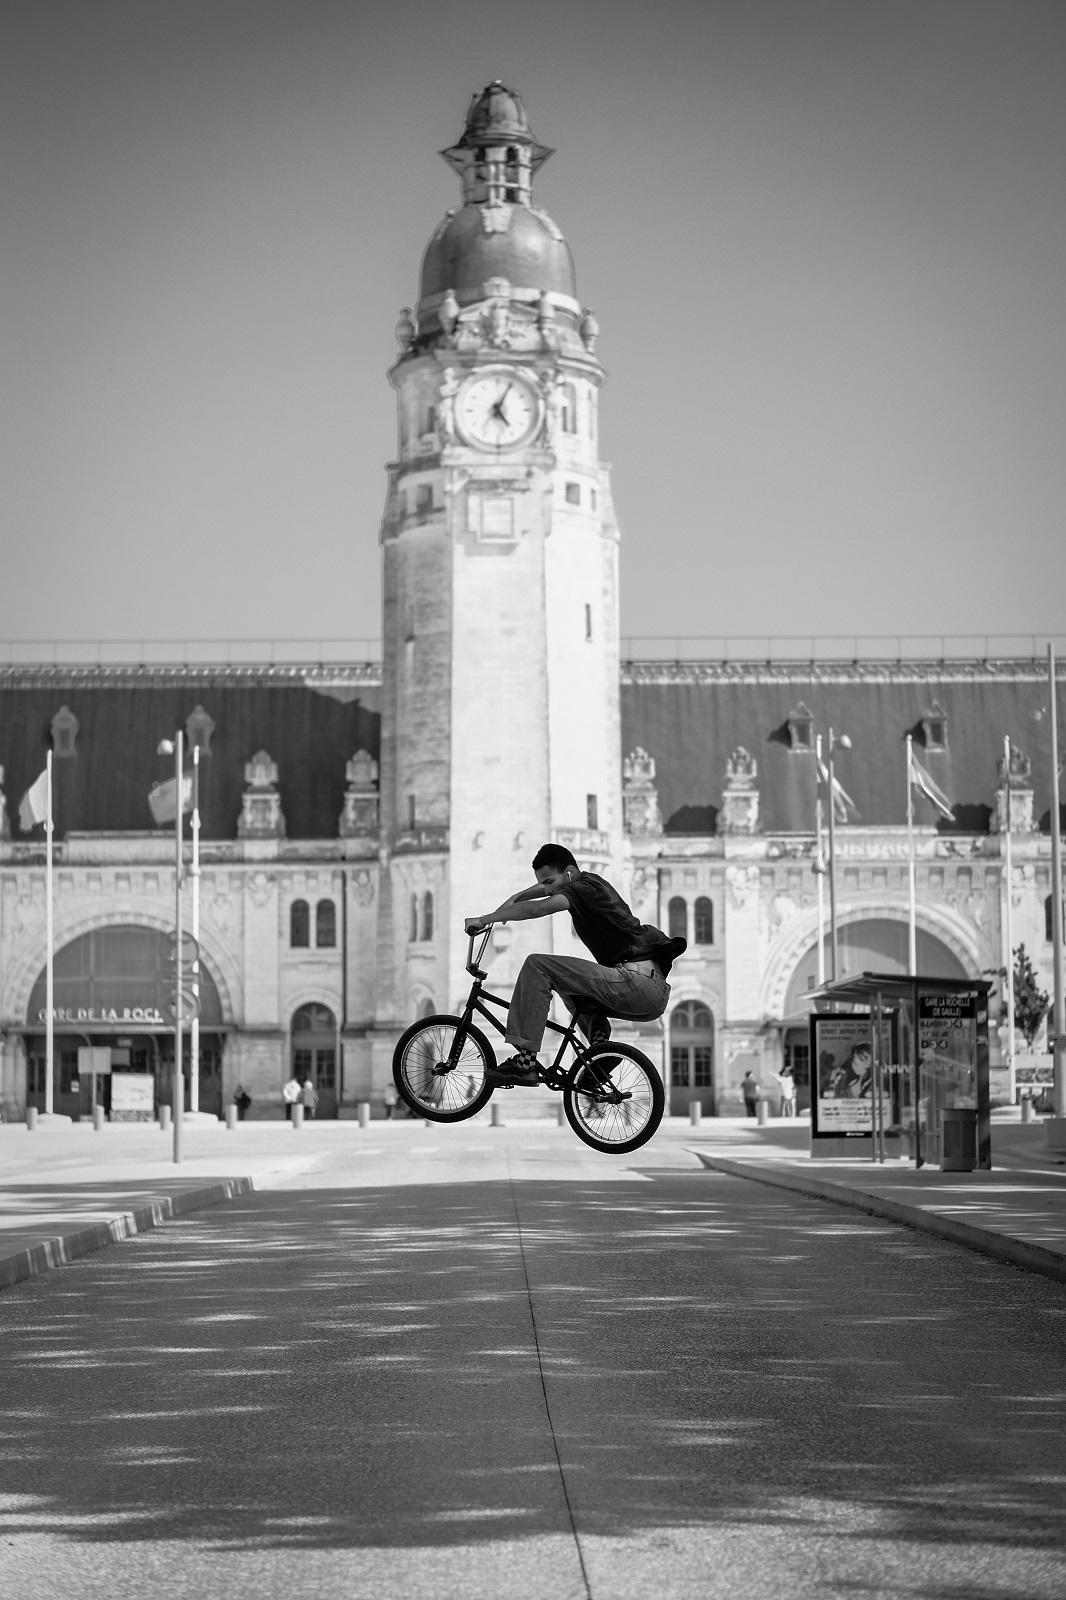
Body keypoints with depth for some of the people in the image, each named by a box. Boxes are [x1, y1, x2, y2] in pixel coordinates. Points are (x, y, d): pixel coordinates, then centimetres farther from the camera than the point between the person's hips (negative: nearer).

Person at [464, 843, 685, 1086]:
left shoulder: (584, 888, -5)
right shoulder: (592, 882, 23)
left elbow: (540, 908, -21)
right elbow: (544, 888, 43)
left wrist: (484, 919, -15)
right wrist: (514, 899, 28)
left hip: (637, 982, -10)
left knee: (536, 966, -10)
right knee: (568, 984, 32)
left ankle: (525, 1061, -15)